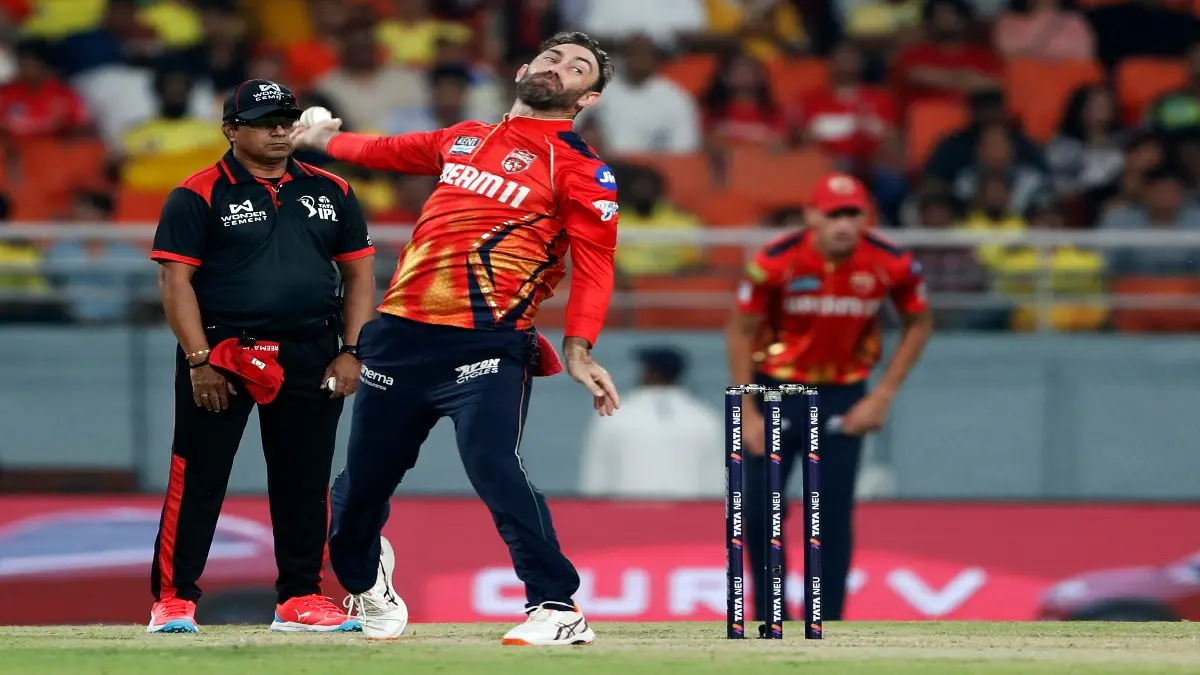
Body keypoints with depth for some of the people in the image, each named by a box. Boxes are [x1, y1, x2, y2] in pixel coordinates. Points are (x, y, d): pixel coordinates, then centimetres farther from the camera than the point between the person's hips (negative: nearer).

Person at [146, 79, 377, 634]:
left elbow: (359, 272, 13)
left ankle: (300, 599, 14)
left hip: (309, 359, 4)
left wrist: (351, 352, 2)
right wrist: (199, 361, -14)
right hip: (222, 354, -4)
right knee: (197, 481, -4)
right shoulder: (198, 196, -2)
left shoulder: (331, 192, 11)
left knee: (305, 482, 6)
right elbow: (176, 280, -6)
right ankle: (172, 600, 0)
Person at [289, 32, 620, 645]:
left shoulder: (580, 169, 2)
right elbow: (390, 152, 38)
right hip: (401, 335, 5)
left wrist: (579, 350, -19)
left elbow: (593, 262, -7)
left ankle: (557, 610, -20)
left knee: (494, 467, -24)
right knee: (364, 476, 12)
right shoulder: (464, 139, 19)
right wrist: (319, 139, 51)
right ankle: (363, 578, 41)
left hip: (487, 343, -5)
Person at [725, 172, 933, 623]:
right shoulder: (776, 262, -20)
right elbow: (742, 331, -7)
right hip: (775, 388, 0)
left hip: (843, 397, 1)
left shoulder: (892, 265, -15)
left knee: (833, 515, -4)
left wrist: (883, 396, -4)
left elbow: (918, 324, 2)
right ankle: (770, 621, 16)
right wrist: (747, 413, -8)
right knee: (759, 510, -2)